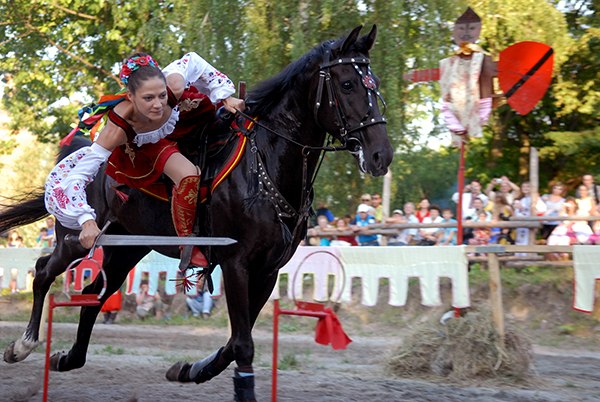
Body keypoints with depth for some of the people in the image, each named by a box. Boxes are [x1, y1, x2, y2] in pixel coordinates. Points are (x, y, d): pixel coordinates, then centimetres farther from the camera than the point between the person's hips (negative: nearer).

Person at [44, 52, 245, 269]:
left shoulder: (174, 88, -40)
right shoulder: (118, 127, -46)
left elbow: (192, 61, -18)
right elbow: (81, 172, -46)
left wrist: (225, 97, -20)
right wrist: (87, 221, -55)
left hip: (171, 134, 4)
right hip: (135, 149, -4)